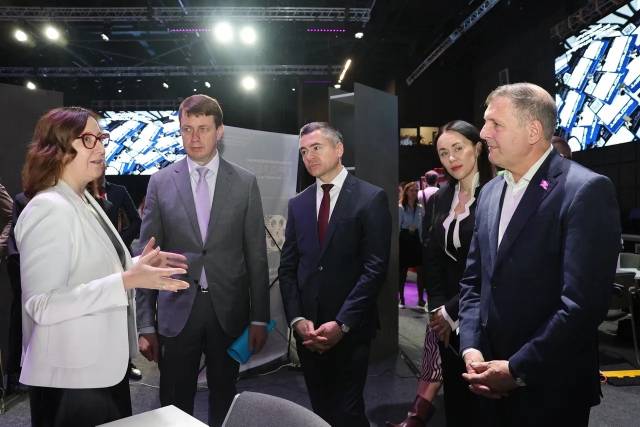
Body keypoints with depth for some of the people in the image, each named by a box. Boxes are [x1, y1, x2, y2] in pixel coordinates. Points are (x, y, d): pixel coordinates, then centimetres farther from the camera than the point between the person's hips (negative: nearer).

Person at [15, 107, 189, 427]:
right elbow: (42, 304, -26)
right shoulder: (49, 209, -20)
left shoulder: (85, 201, 9)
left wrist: (136, 266, 1)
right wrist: (127, 280, -29)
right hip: (71, 377, -9)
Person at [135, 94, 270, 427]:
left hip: (229, 310, 0)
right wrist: (145, 323, -1)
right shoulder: (161, 182, 1)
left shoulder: (245, 182, 0)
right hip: (177, 310, 0)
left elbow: (256, 255, 1)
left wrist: (259, 318, 0)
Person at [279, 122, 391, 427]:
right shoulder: (297, 204, 9)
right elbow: (287, 268, 7)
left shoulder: (371, 198, -5)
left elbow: (375, 267, -11)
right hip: (308, 330, 4)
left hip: (350, 329, -4)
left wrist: (342, 323, -16)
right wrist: (297, 319, -5)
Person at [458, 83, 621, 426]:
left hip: (550, 388, -6)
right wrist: (471, 347, -4)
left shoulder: (586, 190, -15)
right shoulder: (490, 192, 7)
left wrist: (517, 369, -18)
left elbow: (583, 303, -21)